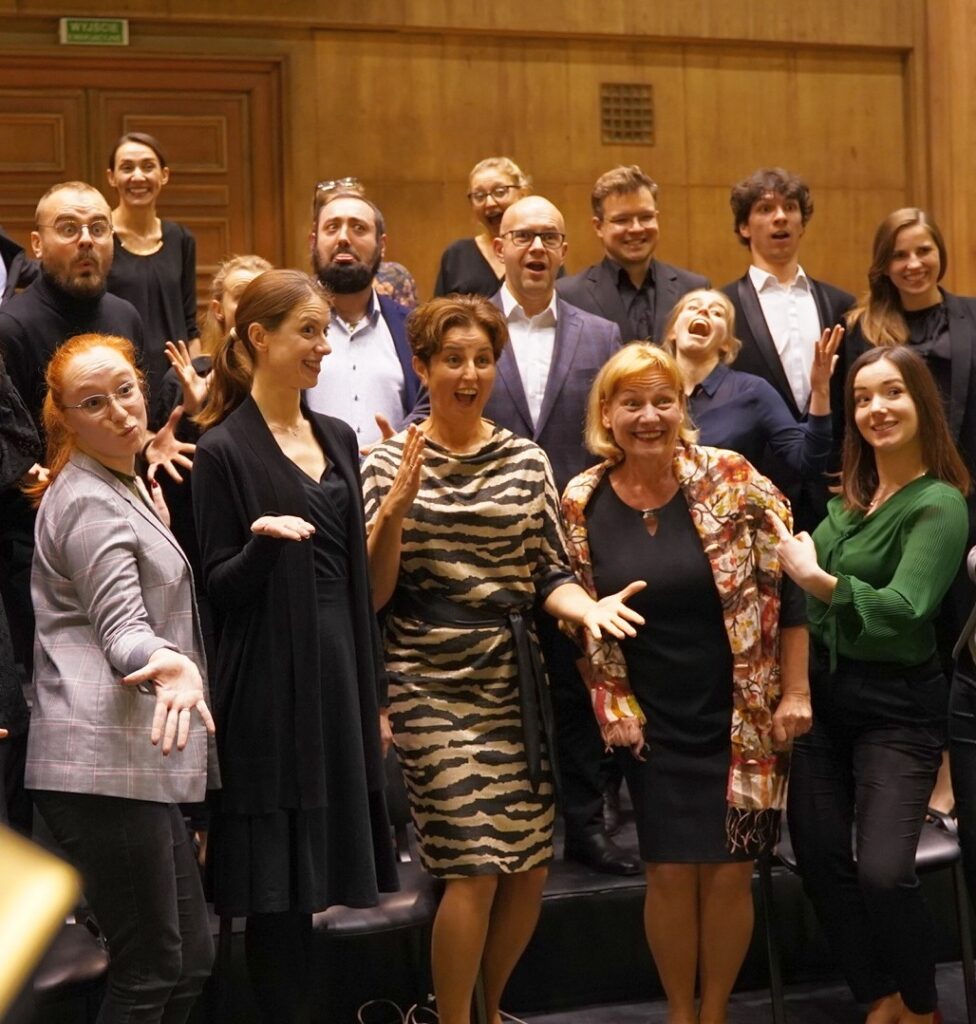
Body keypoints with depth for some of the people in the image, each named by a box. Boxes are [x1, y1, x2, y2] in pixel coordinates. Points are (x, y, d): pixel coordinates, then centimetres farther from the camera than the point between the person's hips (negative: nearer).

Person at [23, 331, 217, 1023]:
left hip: (138, 758, 10)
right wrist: (169, 664, -41)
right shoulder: (87, 504, -11)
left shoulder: (127, 487, 18)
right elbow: (122, 628, -22)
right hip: (103, 764, -10)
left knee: (191, 962, 11)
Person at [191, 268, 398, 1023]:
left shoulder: (338, 438, 12)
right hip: (271, 685, -6)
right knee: (276, 883, -2)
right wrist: (261, 538, -28)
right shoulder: (225, 450, -8)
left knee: (318, 875, 10)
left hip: (342, 669, 6)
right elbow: (217, 588, -8)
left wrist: (376, 691, 14)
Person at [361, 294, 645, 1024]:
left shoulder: (527, 460, 7)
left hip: (517, 681, 4)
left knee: (532, 868, 7)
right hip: (434, 684, -4)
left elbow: (550, 573, 7)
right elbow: (372, 594, -6)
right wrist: (396, 508, -20)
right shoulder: (389, 463, -2)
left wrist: (588, 607, -13)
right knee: (476, 866, -11)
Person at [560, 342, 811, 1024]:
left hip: (744, 715, -1)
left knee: (729, 872, 5)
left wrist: (795, 692, -6)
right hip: (652, 725, 1)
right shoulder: (581, 504, -3)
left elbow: (786, 587, -5)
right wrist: (610, 706, 3)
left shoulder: (733, 480, -9)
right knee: (670, 873, 3)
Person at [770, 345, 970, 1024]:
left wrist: (816, 578, -27)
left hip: (898, 707, -7)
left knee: (883, 871, -17)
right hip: (823, 693, 7)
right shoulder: (849, 495, 6)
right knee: (819, 859, 5)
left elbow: (905, 610, -25)